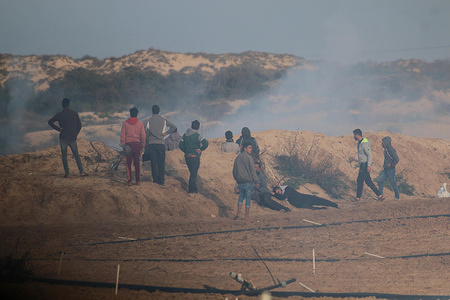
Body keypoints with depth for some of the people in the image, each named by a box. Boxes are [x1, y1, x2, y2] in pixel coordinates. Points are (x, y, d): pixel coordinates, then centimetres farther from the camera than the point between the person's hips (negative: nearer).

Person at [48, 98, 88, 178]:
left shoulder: (59, 115, -3)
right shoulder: (75, 114, 0)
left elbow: (50, 122, -10)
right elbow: (79, 125, 4)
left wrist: (58, 129, -4)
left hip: (63, 138, -1)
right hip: (72, 138, 1)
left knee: (64, 156, 6)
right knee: (76, 155, 10)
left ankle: (66, 173, 2)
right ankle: (81, 172, 8)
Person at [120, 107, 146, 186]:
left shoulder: (125, 123, 3)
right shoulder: (140, 123, 4)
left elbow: (122, 134, 0)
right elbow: (143, 135, 4)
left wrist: (122, 144, 4)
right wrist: (143, 145, 11)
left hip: (128, 144, -1)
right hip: (137, 144, 1)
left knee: (128, 163, 2)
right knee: (137, 163, 7)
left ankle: (129, 180, -3)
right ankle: (138, 180, 5)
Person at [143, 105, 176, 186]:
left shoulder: (149, 120, 2)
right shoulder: (164, 120, 7)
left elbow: (146, 129, -14)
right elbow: (173, 127, 1)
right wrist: (165, 133, 4)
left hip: (152, 143, -1)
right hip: (161, 143, 1)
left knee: (154, 163, 2)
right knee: (161, 163, 5)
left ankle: (155, 179, -4)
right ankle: (161, 181, 2)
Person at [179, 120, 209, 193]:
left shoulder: (185, 135, 6)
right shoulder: (197, 135, -13)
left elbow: (181, 145, 9)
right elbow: (206, 143, -24)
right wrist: (201, 149, -10)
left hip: (187, 157, 6)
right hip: (195, 157, -6)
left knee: (193, 173, 19)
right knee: (194, 174, 2)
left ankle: (194, 188, 25)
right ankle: (191, 190, 4)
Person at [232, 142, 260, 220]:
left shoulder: (237, 158, 6)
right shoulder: (249, 158, -11)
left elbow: (234, 170, 11)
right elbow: (253, 171, -11)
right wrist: (256, 181, -4)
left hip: (240, 181, 5)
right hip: (248, 181, -5)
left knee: (241, 196, 17)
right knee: (248, 197, 3)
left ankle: (238, 212, 2)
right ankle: (247, 215, 7)